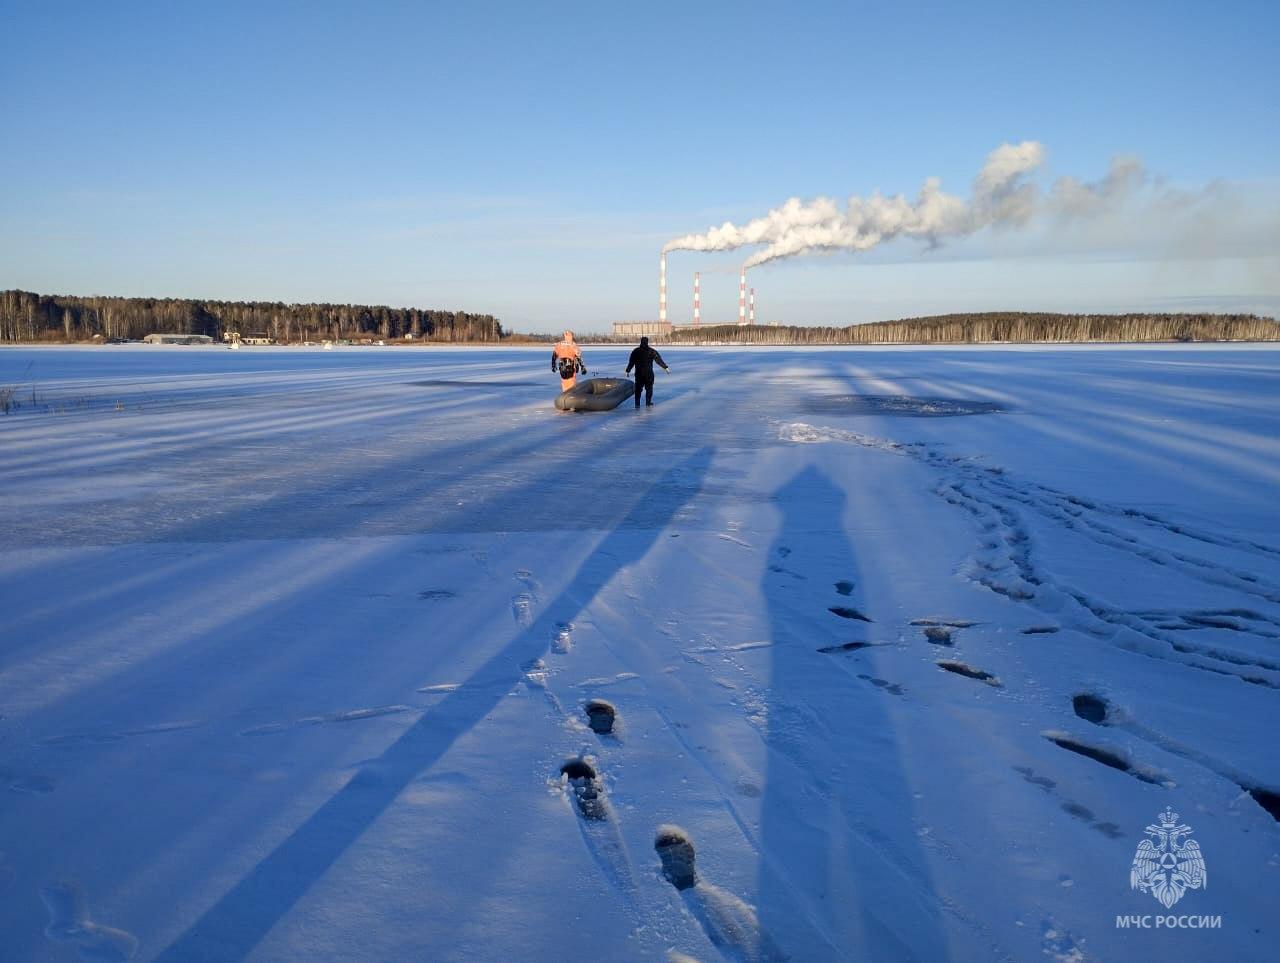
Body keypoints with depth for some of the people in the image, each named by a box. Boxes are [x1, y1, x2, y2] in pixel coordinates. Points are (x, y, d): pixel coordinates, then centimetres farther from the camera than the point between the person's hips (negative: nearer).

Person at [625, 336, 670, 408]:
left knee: (638, 388, 8)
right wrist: (665, 367, 8)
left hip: (638, 373, 2)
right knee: (649, 388, 10)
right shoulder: (652, 351, -1)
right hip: (648, 373, -2)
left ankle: (637, 404, 6)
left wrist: (628, 371, 14)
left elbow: (631, 362, 5)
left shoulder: (635, 351, 3)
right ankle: (648, 402, 8)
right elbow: (659, 360, 0)